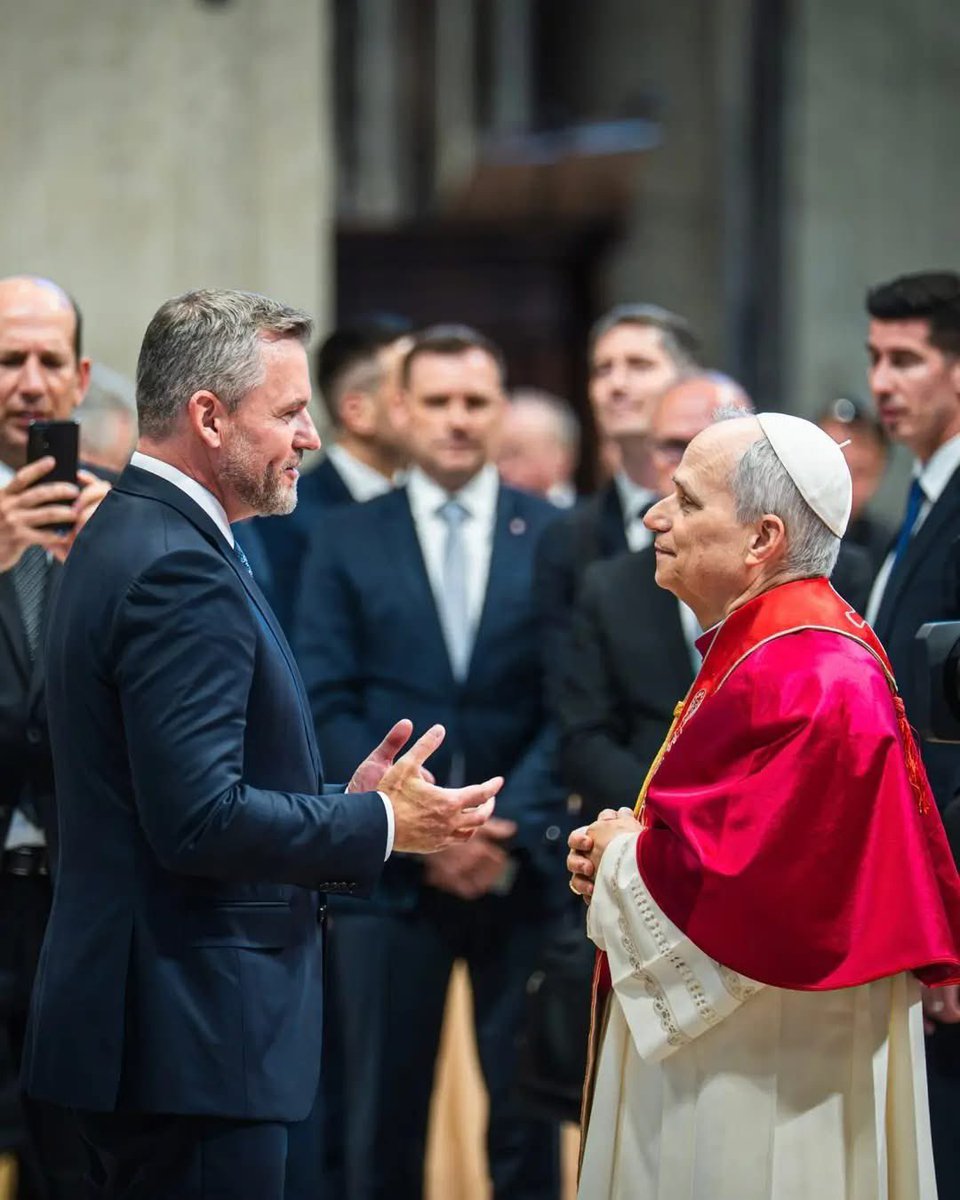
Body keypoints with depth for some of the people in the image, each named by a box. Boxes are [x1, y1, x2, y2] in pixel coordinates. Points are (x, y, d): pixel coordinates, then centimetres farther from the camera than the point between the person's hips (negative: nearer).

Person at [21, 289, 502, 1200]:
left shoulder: (128, 536, 15)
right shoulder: (180, 574, -18)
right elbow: (199, 818, -23)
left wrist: (341, 805, 10)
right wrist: (377, 825, -12)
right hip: (191, 1038, -11)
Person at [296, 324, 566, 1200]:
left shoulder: (557, 538, 5)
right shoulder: (346, 543, 6)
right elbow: (327, 708, 0)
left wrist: (509, 829, -12)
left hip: (524, 866, 0)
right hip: (391, 871, 0)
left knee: (528, 1116, 4)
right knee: (385, 1120, 4)